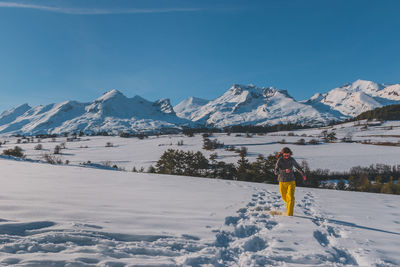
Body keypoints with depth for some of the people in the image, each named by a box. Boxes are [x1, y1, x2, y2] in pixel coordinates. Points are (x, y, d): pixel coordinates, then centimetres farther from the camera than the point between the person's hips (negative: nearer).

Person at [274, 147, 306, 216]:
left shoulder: (292, 160, -7)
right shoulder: (279, 160, -15)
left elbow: (297, 166, 12)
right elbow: (276, 172, -24)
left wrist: (303, 174, 21)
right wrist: (285, 171, -39)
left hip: (291, 182, 0)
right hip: (282, 182, 0)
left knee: (291, 197, -15)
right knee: (284, 198, 17)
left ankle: (289, 214, -7)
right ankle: (289, 202, 52)